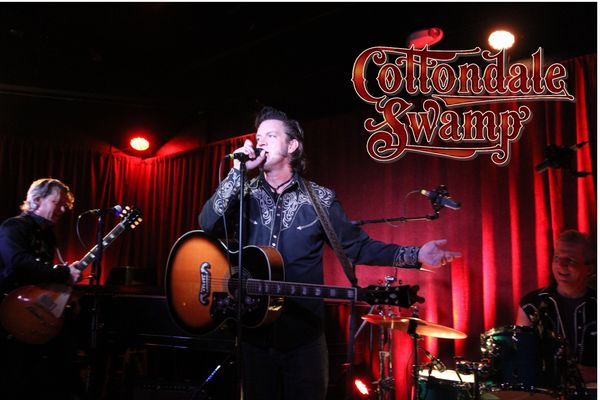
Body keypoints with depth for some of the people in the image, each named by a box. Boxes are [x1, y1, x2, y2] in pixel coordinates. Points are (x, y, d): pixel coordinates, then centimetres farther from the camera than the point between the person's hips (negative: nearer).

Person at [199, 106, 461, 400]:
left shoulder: (320, 200, -2)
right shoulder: (244, 194, 1)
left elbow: (357, 246, -1)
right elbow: (209, 224, -15)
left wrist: (415, 255, -11)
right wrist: (238, 172, -20)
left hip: (304, 333, -1)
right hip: (253, 330, 2)